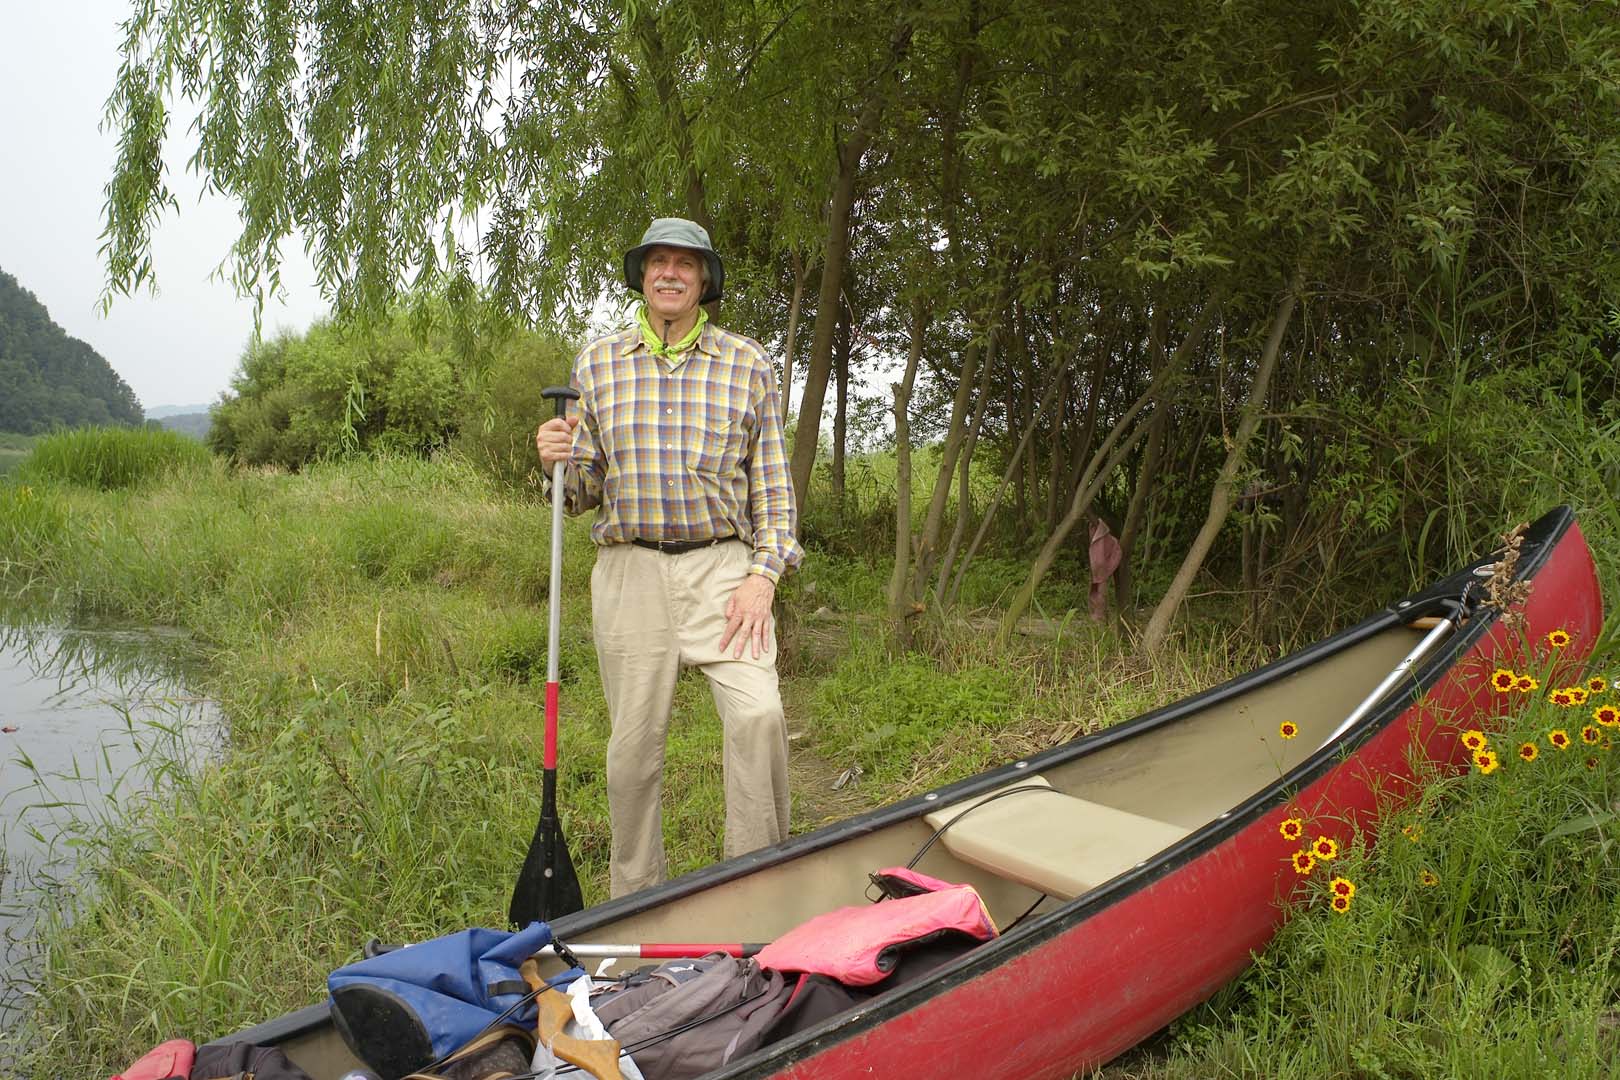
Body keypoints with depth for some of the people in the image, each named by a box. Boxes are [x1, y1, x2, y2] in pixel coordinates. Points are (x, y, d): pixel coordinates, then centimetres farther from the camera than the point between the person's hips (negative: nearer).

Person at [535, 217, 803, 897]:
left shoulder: (747, 364, 6)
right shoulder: (597, 364, 9)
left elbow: (771, 482, 5)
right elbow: (585, 490, 12)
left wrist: (763, 574, -6)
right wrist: (560, 460, -11)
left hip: (723, 567, -1)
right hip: (630, 569, 1)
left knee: (758, 713, -17)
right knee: (634, 739, 5)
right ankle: (634, 900, 21)